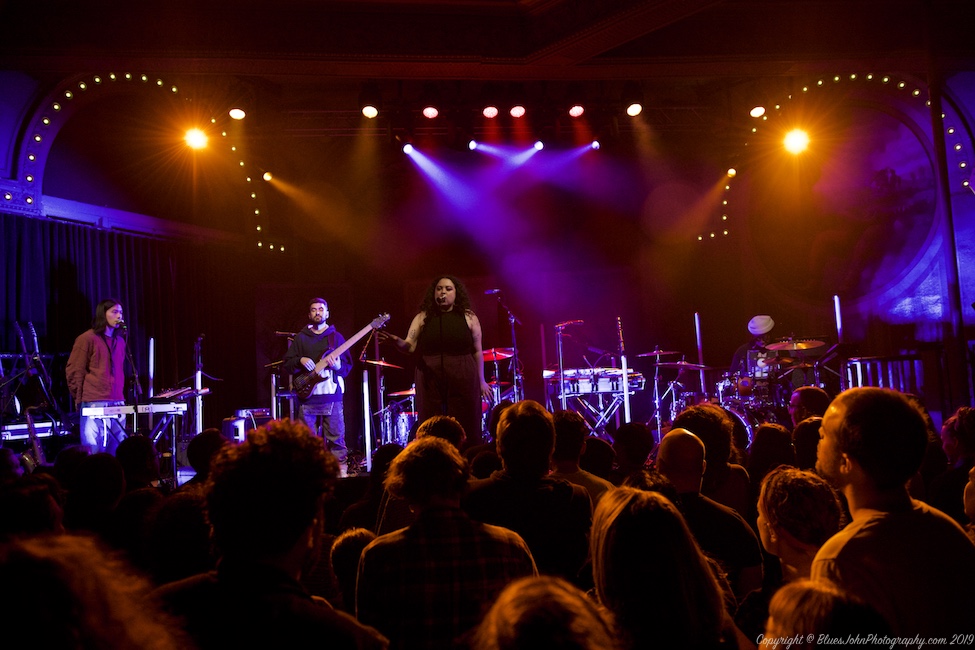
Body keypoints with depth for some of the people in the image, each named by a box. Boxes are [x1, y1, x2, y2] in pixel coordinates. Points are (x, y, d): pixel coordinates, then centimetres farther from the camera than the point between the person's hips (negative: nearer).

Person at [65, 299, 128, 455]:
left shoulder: (120, 341, 16)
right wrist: (80, 398, 0)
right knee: (94, 451, -6)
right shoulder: (87, 339, -3)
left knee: (117, 452, 4)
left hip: (118, 404, 6)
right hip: (94, 405, -6)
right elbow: (73, 371, -1)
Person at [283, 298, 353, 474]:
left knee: (336, 438, -2)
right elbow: (287, 364, 9)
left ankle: (340, 471, 5)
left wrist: (337, 365, -16)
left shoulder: (336, 337, 9)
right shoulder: (300, 337, 12)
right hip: (307, 395, 1)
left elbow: (348, 366, 6)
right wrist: (300, 360, -11)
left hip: (332, 395, -1)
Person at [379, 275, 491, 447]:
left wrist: (481, 380, 6)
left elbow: (477, 351, 6)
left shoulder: (468, 317, 3)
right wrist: (396, 341, -21)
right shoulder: (422, 318, 6)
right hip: (430, 380, 1)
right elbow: (410, 347, 0)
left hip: (463, 380, -1)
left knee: (465, 429, 3)